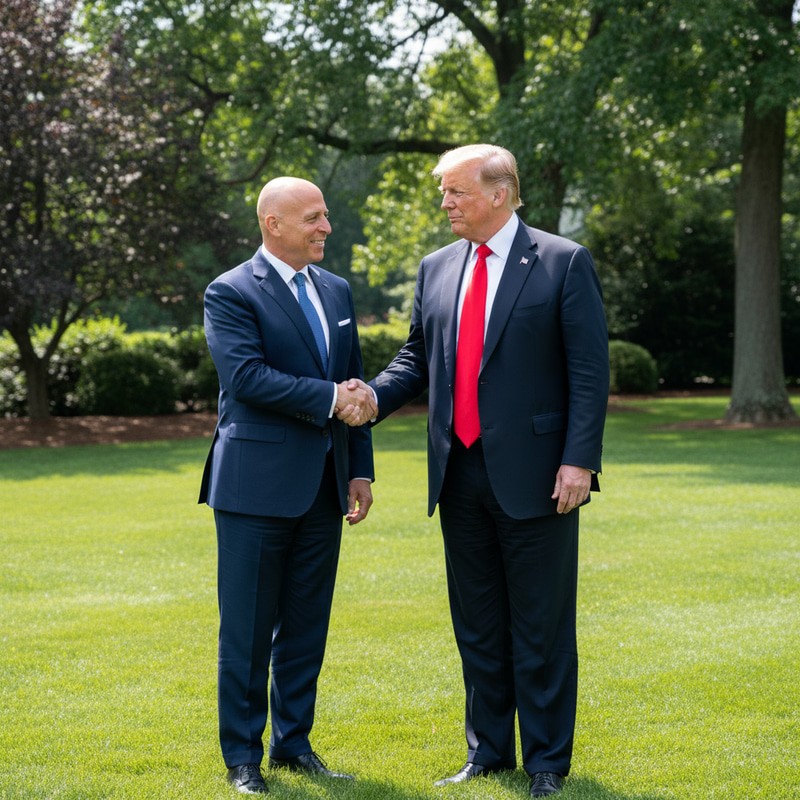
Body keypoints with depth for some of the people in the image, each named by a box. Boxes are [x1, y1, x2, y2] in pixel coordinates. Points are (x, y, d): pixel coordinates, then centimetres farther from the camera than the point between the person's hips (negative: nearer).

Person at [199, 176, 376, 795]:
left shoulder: (337, 291, 13)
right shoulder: (232, 293, -7)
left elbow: (354, 387, 16)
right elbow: (246, 376, -20)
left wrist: (361, 469, 10)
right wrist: (329, 398, -18)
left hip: (323, 487, 6)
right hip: (258, 483, -6)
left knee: (307, 624, 11)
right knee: (248, 628, 1)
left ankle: (293, 742, 23)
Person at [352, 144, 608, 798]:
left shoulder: (564, 263, -4)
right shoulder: (436, 268, 12)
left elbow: (590, 370, -8)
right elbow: (417, 358, 16)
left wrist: (579, 460, -14)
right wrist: (372, 399, -4)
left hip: (534, 476, -5)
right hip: (460, 476, 6)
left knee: (542, 628, 2)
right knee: (477, 626, 14)